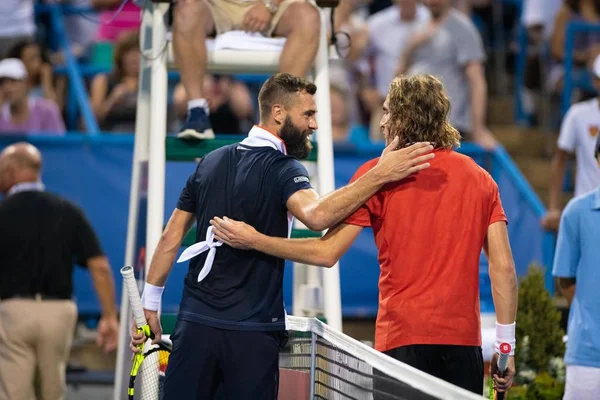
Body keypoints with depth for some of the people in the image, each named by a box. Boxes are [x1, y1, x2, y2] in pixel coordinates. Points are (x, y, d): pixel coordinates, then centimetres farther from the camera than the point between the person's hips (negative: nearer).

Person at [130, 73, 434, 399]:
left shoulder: (211, 162, 10)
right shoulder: (283, 170, -9)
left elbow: (171, 237, 12)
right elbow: (316, 216, -31)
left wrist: (149, 304, 18)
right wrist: (379, 176, -33)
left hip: (196, 323, 5)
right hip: (253, 333, -5)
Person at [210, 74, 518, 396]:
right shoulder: (480, 179, 8)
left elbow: (327, 253, -4)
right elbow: (503, 267, 3)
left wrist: (254, 240, 5)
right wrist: (505, 345, 7)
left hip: (403, 339, -3)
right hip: (464, 340, 3)